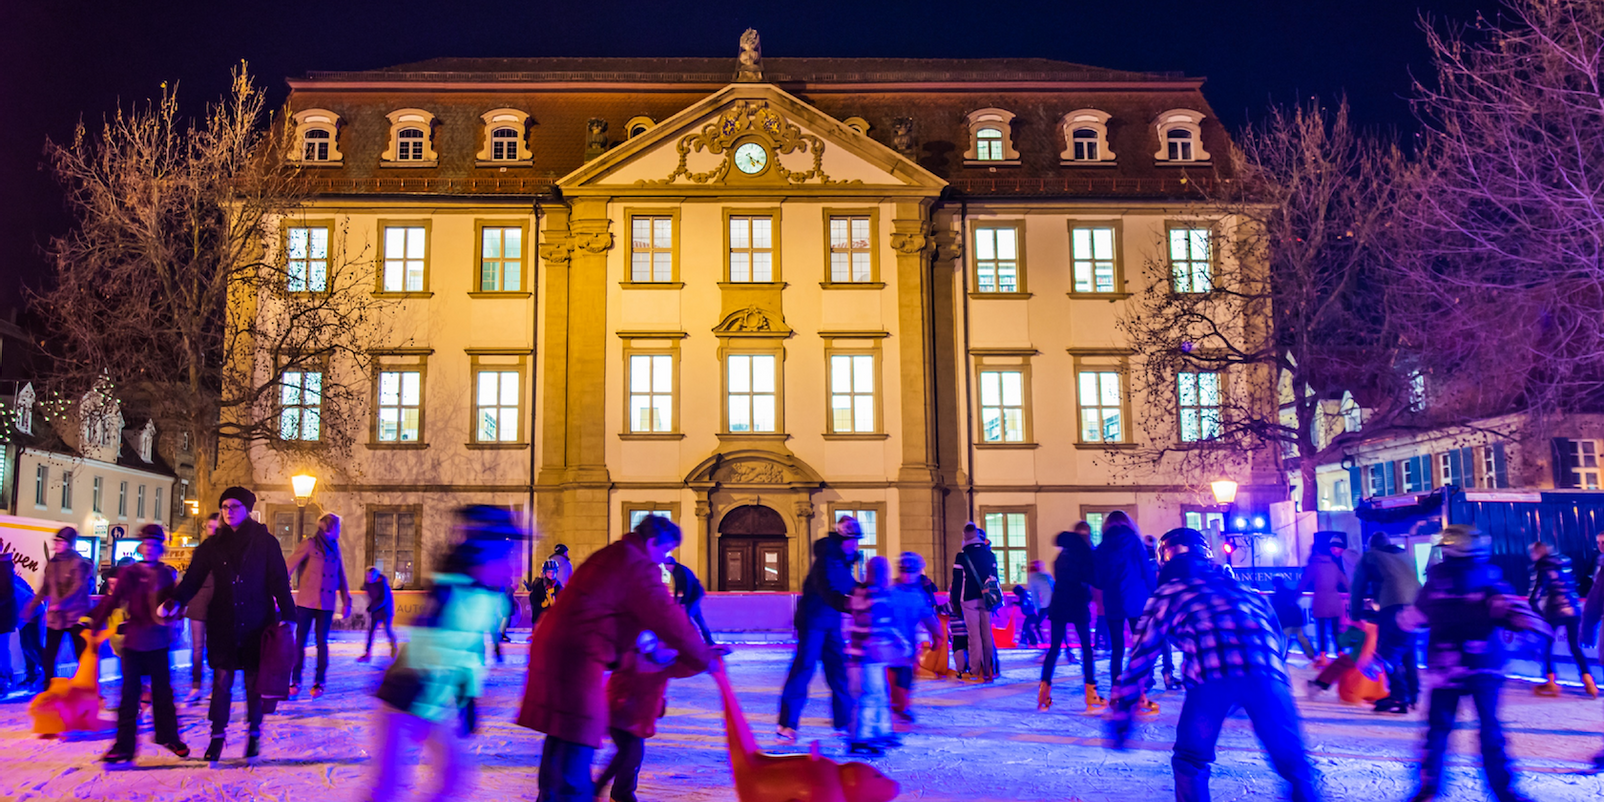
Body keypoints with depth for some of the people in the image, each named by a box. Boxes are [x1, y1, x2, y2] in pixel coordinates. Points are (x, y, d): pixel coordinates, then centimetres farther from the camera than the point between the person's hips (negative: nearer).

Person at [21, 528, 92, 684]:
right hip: (54, 617, 6)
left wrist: (61, 604, -31)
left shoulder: (79, 563, -8)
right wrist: (31, 607, 17)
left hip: (75, 616, -6)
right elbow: (44, 589, 19)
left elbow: (78, 588, -19)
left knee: (82, 656, 0)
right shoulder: (52, 563, 11)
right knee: (47, 657, 5)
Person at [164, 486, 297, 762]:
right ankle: (217, 736, 10)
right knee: (222, 680, 0)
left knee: (254, 680, 5)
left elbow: (279, 582, -3)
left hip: (256, 624, -2)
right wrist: (175, 602, -20)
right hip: (223, 625, 2)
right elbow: (193, 578, -1)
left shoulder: (265, 542, 0)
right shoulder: (212, 545, 6)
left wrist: (288, 617, -9)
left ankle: (254, 734, 19)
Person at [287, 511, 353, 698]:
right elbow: (289, 568, -8)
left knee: (322, 643, 3)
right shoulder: (309, 544, -3)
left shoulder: (335, 548, 12)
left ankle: (319, 682, 9)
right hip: (306, 602, -3)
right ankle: (295, 681, 10)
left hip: (327, 604, 4)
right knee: (300, 642, 0)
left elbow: (341, 577, 16)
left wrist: (346, 602, 11)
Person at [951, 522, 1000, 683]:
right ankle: (988, 670, 10)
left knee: (974, 634, -3)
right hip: (986, 599, 4)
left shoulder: (962, 556, -6)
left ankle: (975, 671, -3)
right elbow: (994, 577, 14)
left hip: (969, 599, -4)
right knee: (987, 633, 7)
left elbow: (957, 580, -5)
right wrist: (996, 598, 21)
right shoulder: (990, 555, 8)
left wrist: (956, 601, 3)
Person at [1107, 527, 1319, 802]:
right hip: (1266, 674, 3)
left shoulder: (1167, 594, 25)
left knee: (1190, 762, 18)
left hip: (1210, 678, -2)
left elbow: (1141, 658, 22)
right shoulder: (1246, 590, 35)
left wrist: (1120, 715, 27)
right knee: (1294, 764, 16)